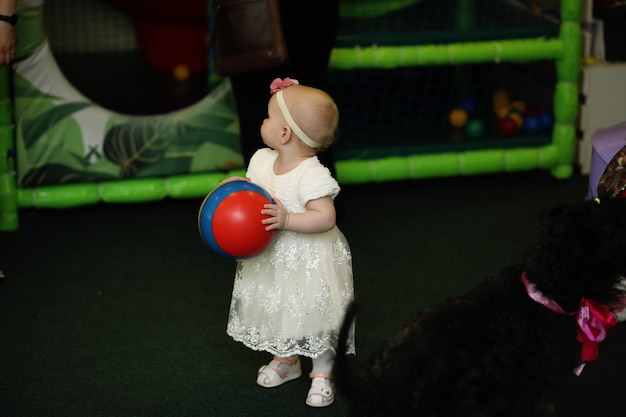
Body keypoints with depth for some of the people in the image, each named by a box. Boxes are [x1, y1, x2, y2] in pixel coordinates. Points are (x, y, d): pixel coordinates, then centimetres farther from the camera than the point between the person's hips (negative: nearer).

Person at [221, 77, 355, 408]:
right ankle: (286, 361, 44)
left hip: (309, 260, -7)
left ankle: (323, 373, 25)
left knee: (314, 313, 6)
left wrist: (287, 220, -40)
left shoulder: (312, 176, -27)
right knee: (277, 308, 21)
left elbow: (326, 218, -31)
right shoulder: (262, 160, -4)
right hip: (270, 257, 7)